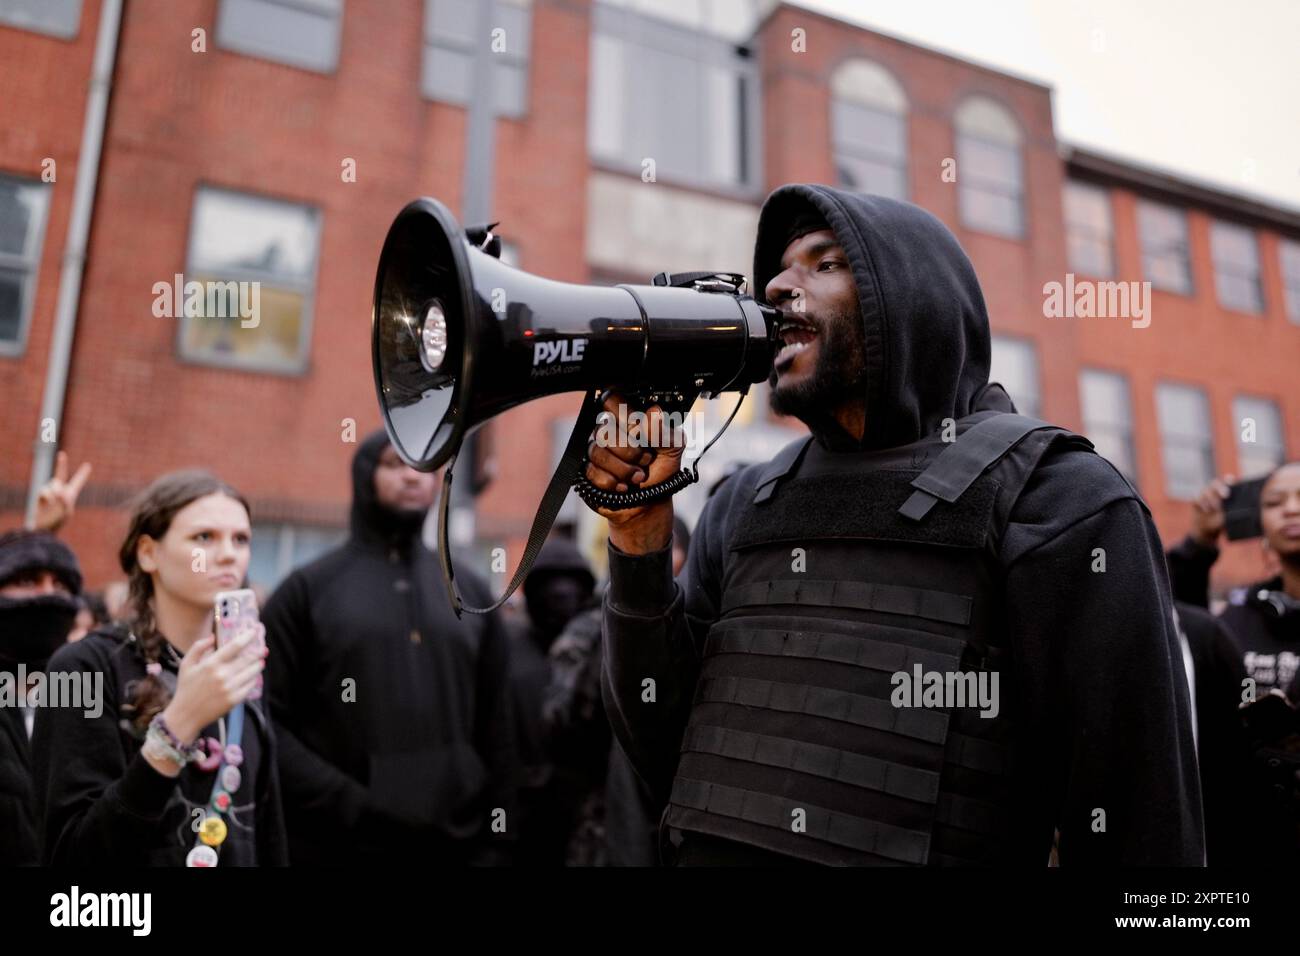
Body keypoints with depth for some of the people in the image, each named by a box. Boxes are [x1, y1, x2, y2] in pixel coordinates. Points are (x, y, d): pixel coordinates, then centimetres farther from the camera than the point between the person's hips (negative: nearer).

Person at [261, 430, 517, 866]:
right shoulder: (307, 589, 0)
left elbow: (496, 731, 8)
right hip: (338, 845, -2)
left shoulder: (472, 592, 9)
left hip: (456, 844, 3)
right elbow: (266, 723, -6)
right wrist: (349, 805, -15)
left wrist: (498, 840, 3)